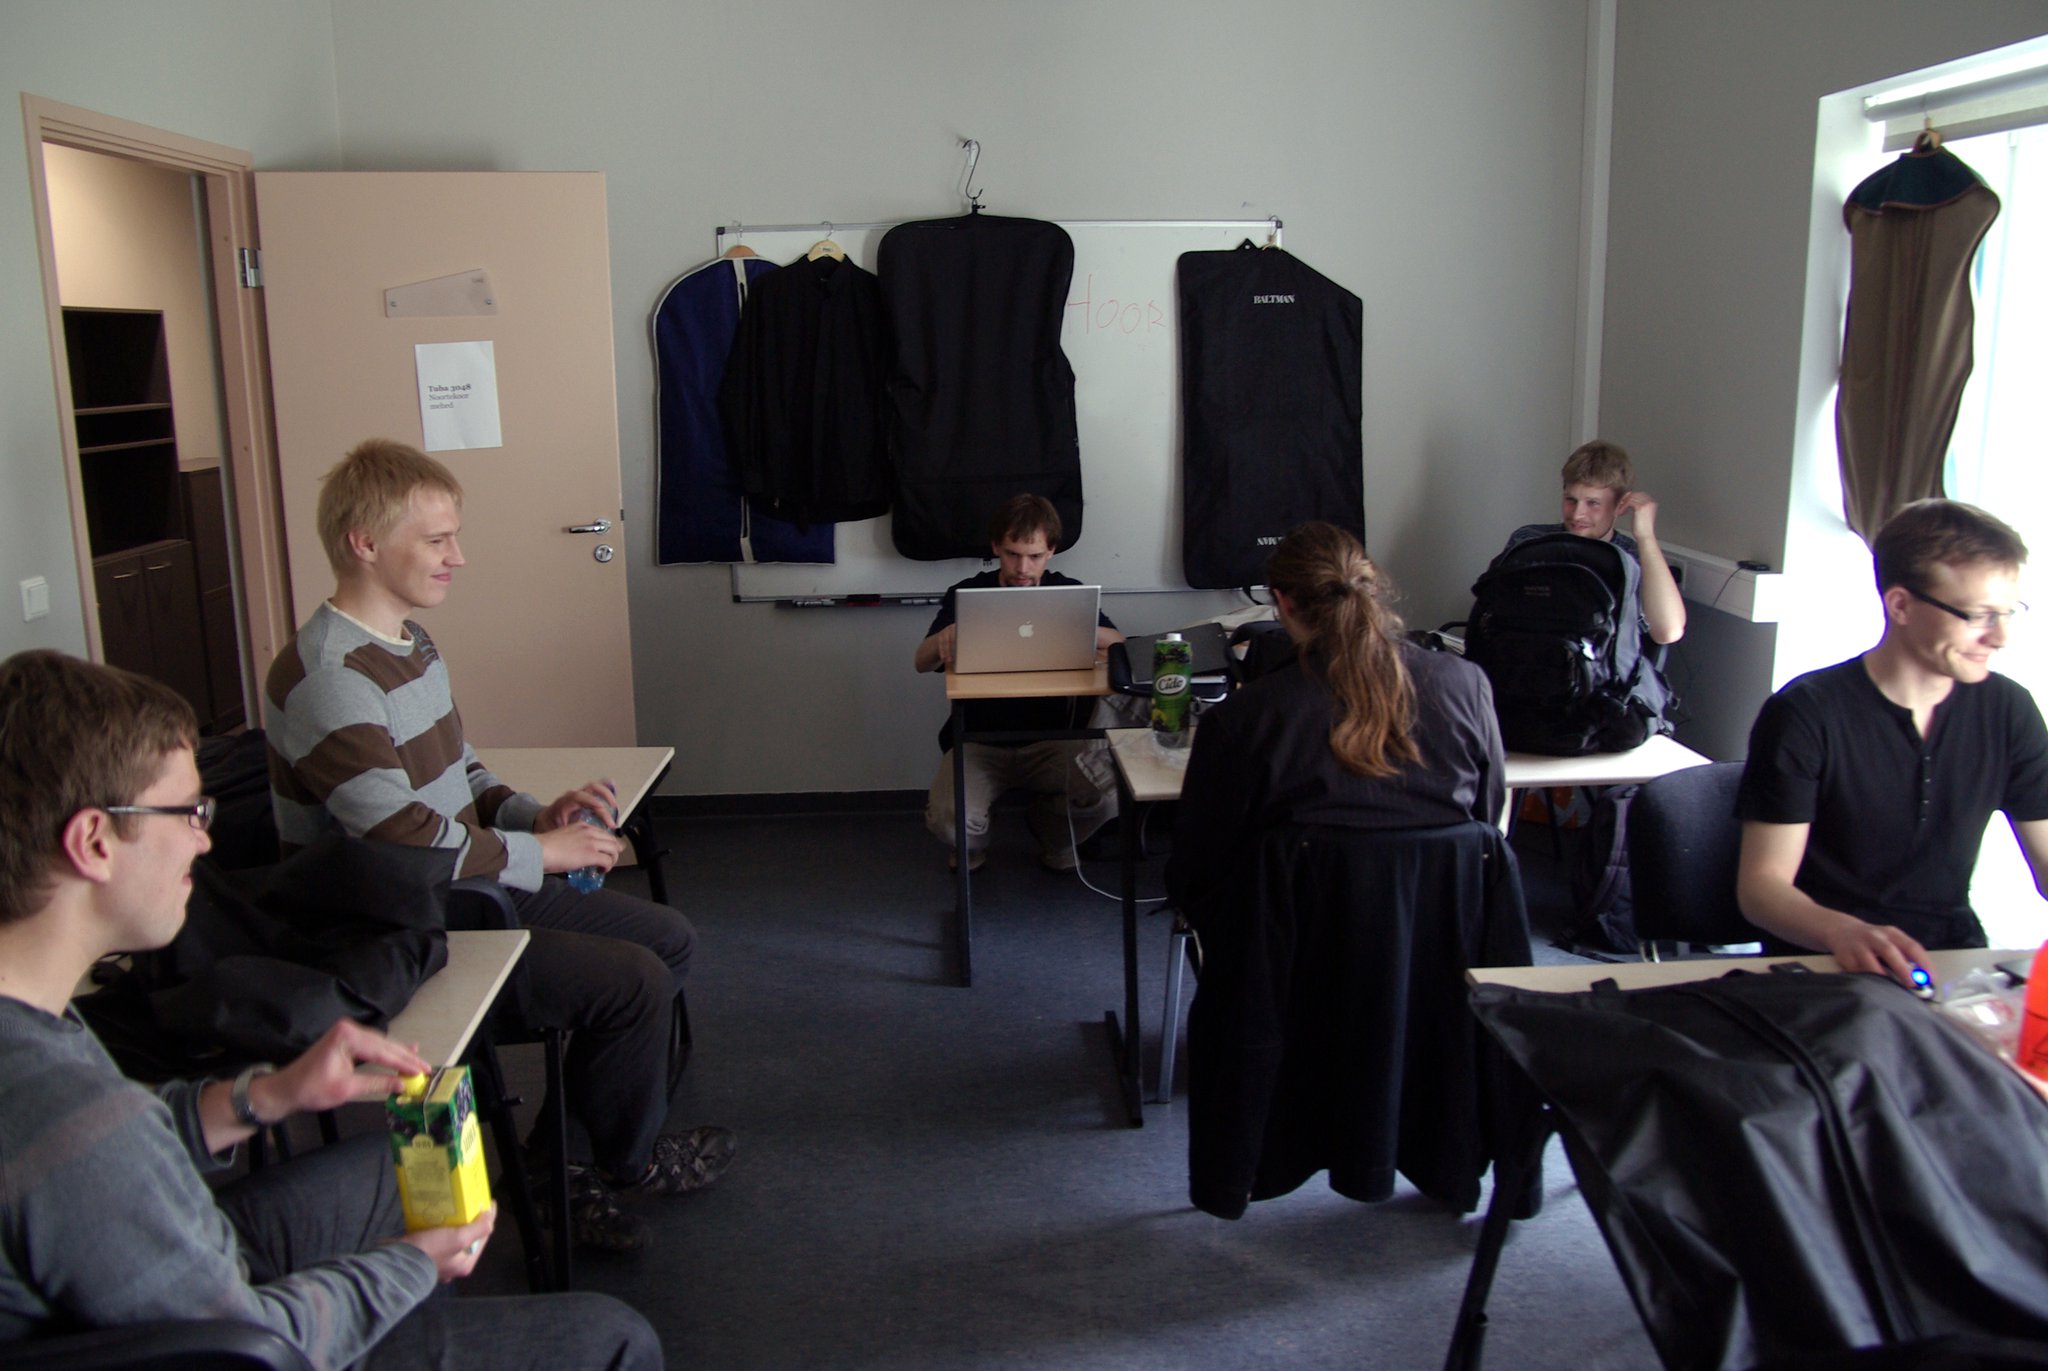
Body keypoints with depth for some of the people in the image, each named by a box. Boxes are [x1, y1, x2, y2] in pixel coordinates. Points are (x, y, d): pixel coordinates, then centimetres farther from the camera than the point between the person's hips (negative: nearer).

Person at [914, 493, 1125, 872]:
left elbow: (1120, 644, -5)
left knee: (1110, 795, -26)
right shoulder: (967, 594, 1)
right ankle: (973, 844, 14)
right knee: (949, 822, -28)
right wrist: (944, 637, -28)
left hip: (1052, 738, 1)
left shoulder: (1068, 592, 3)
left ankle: (1053, 838, 11)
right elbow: (922, 662, -4)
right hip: (978, 739, -1)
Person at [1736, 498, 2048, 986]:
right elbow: (1760, 884, -12)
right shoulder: (1807, 713, -10)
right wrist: (1841, 932, -33)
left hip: (1954, 958, 5)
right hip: (1824, 964, -5)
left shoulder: (2008, 711, 7)